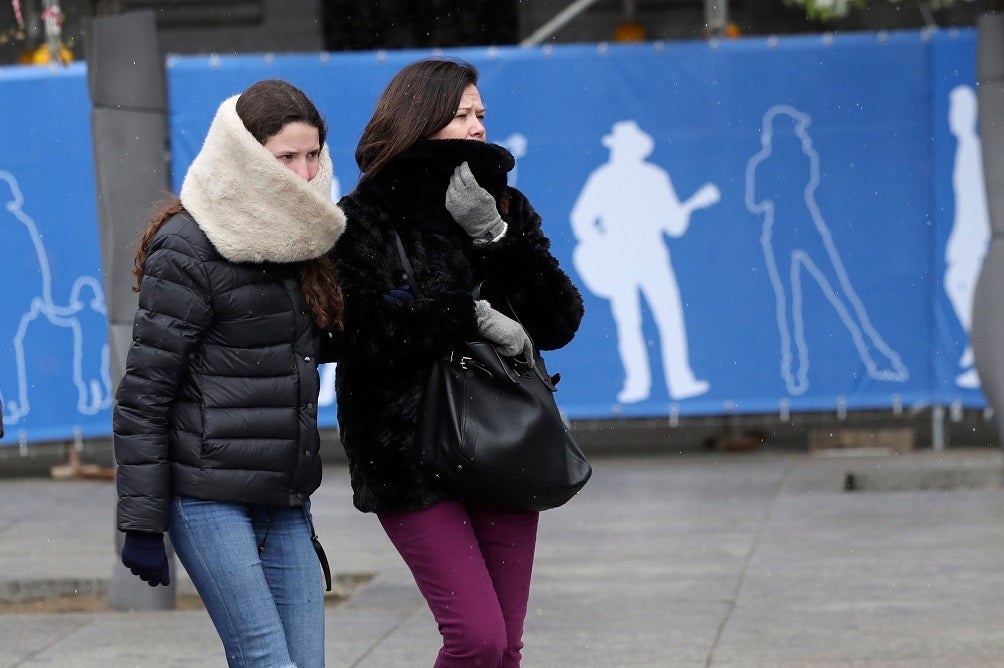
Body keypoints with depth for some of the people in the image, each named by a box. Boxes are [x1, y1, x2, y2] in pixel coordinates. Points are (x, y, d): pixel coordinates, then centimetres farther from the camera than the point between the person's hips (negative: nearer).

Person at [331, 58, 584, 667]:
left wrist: (497, 237, -10)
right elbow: (363, 334, -17)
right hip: (413, 453, -5)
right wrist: (471, 316, -15)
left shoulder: (505, 208, 11)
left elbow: (561, 322, 1)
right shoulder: (365, 220, -3)